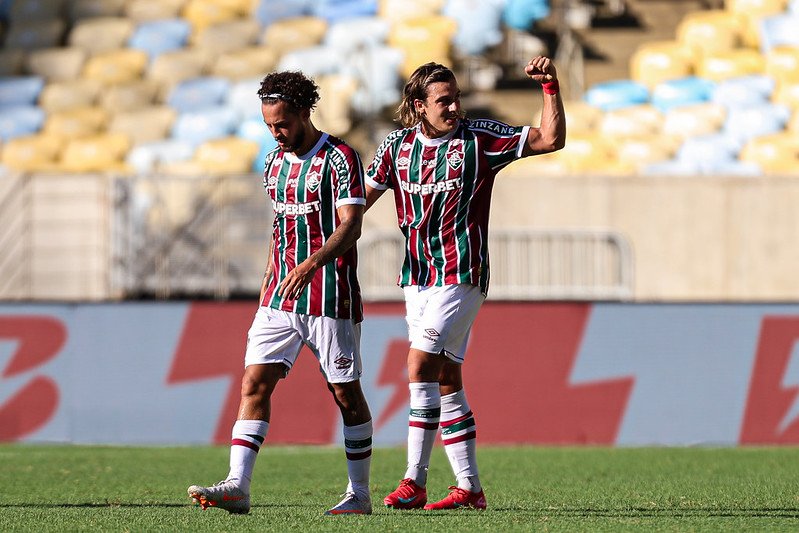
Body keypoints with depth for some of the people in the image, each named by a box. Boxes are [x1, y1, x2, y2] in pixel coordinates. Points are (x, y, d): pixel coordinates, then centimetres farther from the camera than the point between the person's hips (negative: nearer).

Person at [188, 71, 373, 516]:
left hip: (331, 299, -6)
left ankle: (360, 494, 14)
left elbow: (350, 226, -19)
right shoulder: (275, 162, 13)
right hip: (281, 299, 6)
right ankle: (238, 487, -15)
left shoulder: (340, 158, -10)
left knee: (346, 393, 3)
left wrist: (312, 263, -34)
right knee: (255, 383, -7)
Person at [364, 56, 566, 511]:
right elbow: (363, 198, 15)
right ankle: (469, 487, 12)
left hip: (462, 275, -6)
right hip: (417, 277, 6)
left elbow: (550, 140, -5)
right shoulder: (398, 144, 7)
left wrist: (550, 88, -16)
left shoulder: (479, 139, -4)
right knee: (445, 379, 7)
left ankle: (416, 481, -16)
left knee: (422, 364, -17)